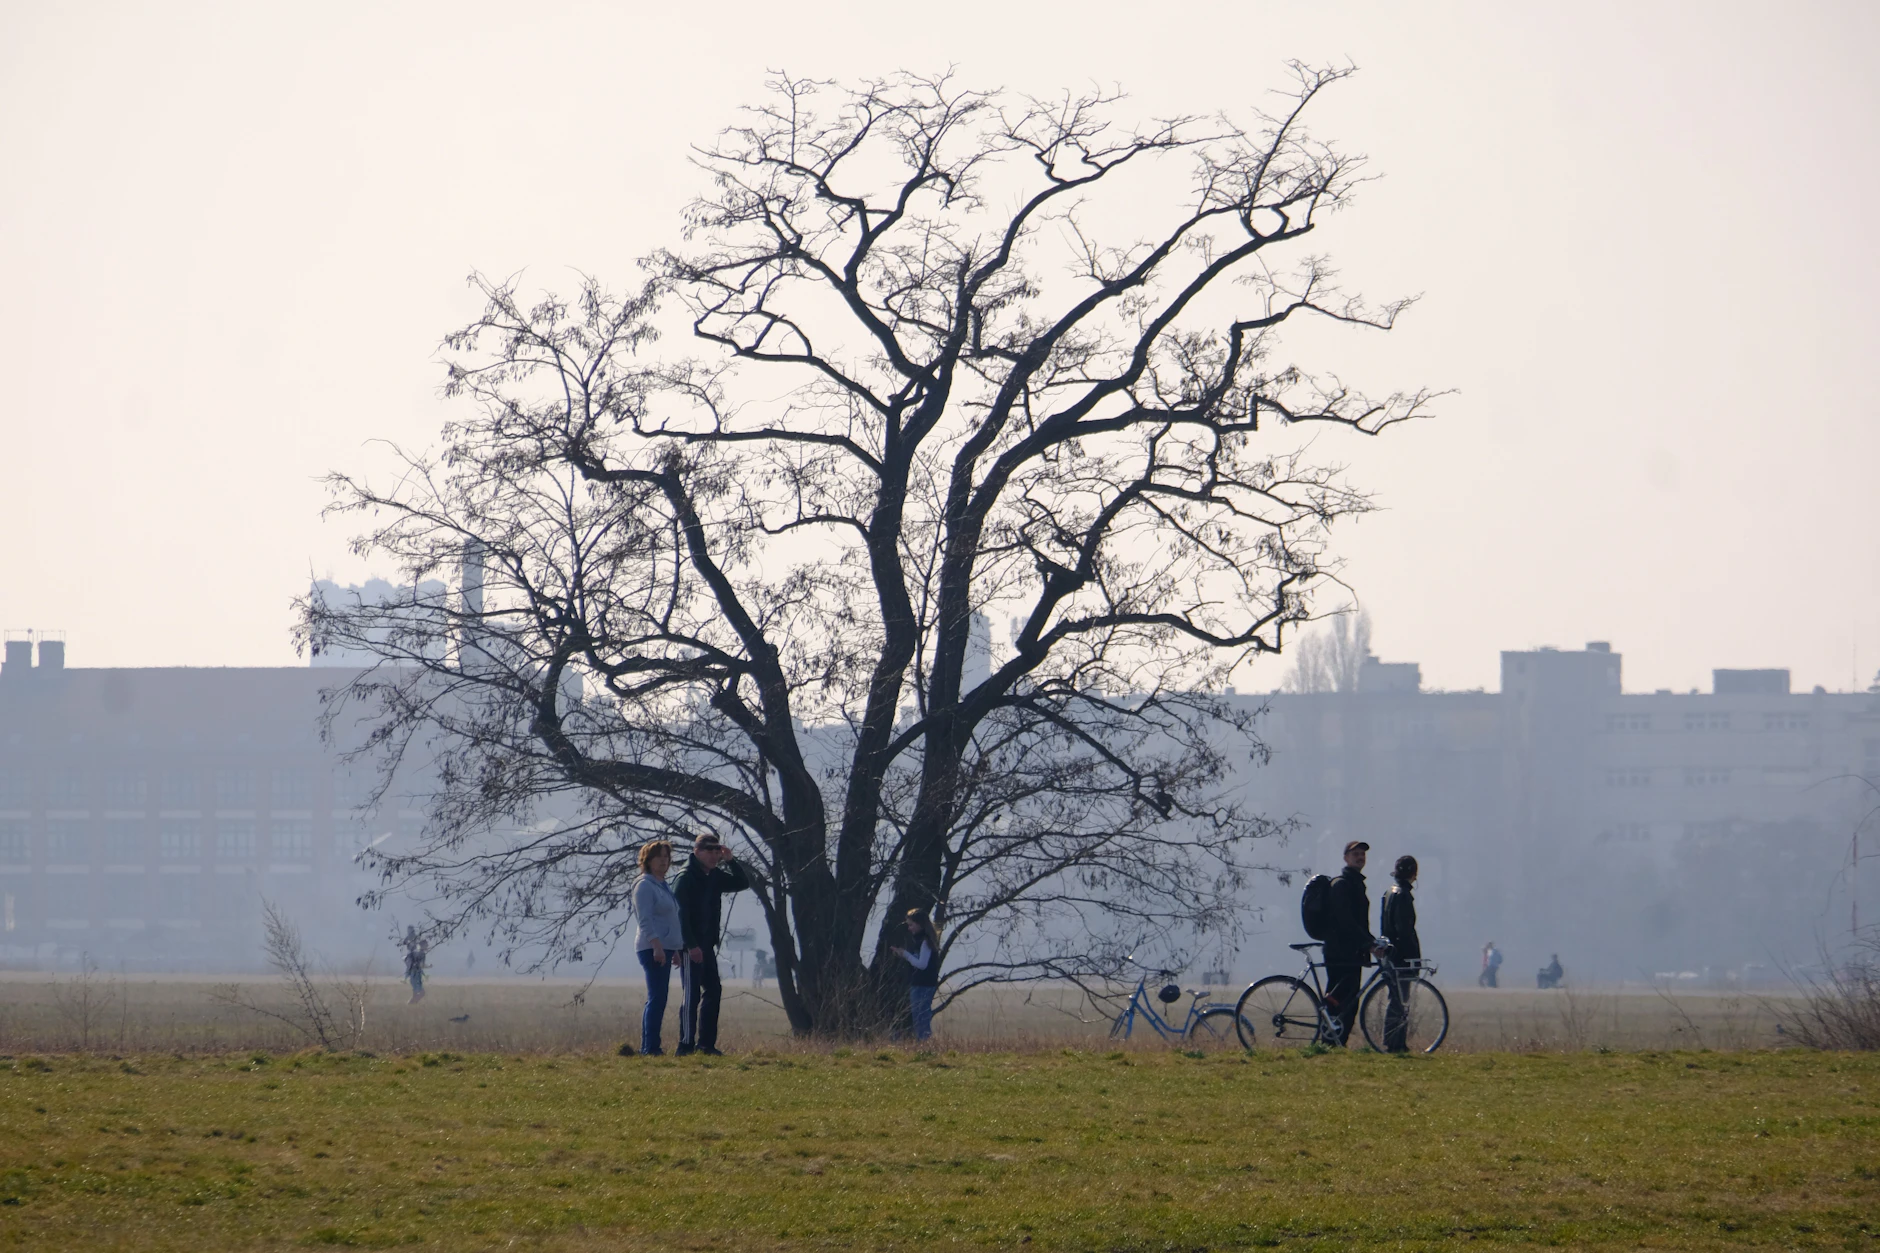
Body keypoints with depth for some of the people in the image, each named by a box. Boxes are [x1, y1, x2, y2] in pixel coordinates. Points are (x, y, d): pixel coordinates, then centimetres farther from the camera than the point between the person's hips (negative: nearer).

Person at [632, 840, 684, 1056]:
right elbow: (645, 920, -18)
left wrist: (675, 949, 25)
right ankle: (651, 1047, -15)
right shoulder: (645, 885, -9)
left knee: (657, 999, 10)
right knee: (657, 998, -13)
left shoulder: (663, 885, 19)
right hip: (652, 948, -10)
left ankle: (647, 1047, 12)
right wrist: (657, 946, -25)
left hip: (663, 948, 10)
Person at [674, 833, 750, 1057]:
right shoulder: (686, 878, -13)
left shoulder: (715, 876, 11)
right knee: (692, 994, -9)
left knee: (713, 991, 11)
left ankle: (706, 1043, 17)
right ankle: (686, 1044, -8)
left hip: (707, 945, 9)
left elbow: (743, 883, 16)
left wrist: (730, 861, 0)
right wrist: (691, 945, -23)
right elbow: (680, 913, -18)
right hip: (690, 946, -9)